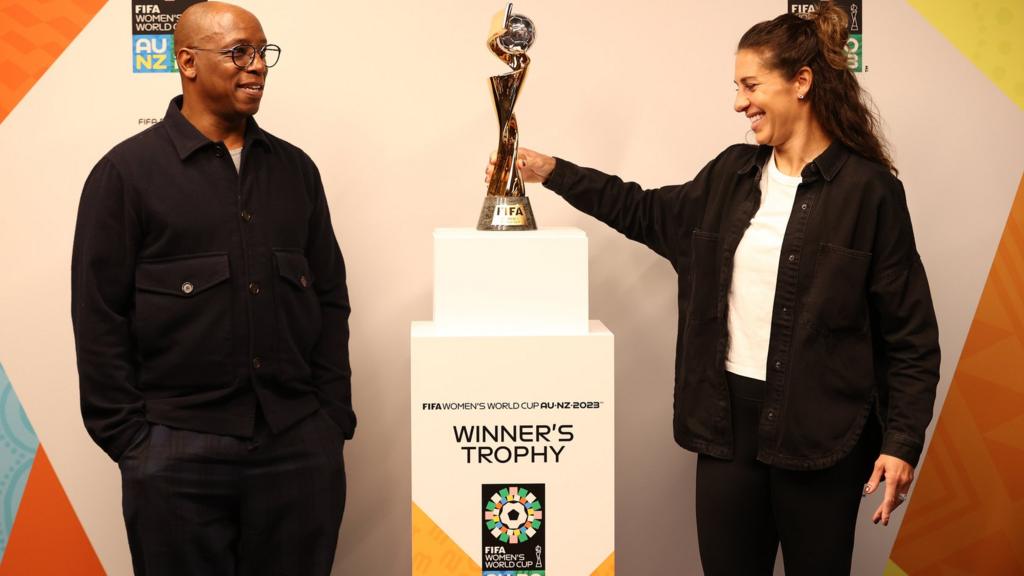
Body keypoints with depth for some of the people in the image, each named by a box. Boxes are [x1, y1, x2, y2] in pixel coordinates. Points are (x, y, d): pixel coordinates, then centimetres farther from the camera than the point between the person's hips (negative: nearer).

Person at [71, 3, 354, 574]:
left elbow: (330, 301, 12)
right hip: (177, 453, -3)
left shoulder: (295, 169, 12)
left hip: (301, 446, 4)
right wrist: (130, 440, -6)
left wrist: (334, 421, 6)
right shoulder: (127, 171, 0)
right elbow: (100, 319, -3)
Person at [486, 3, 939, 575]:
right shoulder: (733, 173, 8)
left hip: (819, 428, -5)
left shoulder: (868, 188, -9)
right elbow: (649, 213, 24)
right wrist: (553, 172, 18)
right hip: (730, 415, 5)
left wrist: (902, 441, -12)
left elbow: (909, 331, -8)